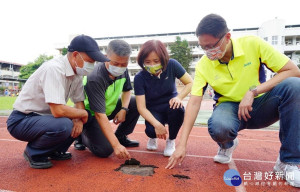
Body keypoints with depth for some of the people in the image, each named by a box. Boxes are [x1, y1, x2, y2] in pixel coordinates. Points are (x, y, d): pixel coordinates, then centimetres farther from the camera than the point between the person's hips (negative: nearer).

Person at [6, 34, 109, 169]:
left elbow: (79, 101, 5)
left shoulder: (76, 72, -1)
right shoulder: (54, 69, -27)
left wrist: (79, 120, -14)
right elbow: (58, 111, -34)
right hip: (21, 121, -8)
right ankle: (33, 153, -4)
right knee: (64, 125, -33)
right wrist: (83, 113, -17)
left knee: (80, 120, -3)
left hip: (44, 117, 8)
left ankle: (55, 150, 11)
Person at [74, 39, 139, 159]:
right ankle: (82, 136, 11)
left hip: (109, 107, 7)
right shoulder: (95, 78, -34)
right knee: (104, 150, -20)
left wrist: (124, 109, -16)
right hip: (91, 114, -6)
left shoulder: (123, 71, -12)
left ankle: (120, 136, 6)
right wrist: (116, 145, -39)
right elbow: (100, 115, -36)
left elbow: (127, 90, 6)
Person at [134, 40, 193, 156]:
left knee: (178, 109, -35)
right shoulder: (139, 78, -19)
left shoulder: (172, 65, -17)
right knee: (151, 130, -31)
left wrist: (179, 97, -27)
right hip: (153, 111, 0)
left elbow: (190, 83, -9)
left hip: (170, 105, 1)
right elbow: (141, 107, -20)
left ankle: (171, 141, -4)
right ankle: (153, 137, 13)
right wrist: (156, 124, -34)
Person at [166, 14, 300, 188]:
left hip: (259, 105, 1)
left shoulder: (253, 44, -14)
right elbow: (194, 103, -15)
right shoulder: (203, 65, -11)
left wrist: (253, 91, -26)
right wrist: (182, 144, -21)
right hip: (230, 108, 0)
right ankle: (227, 145, 5)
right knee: (218, 126, -36)